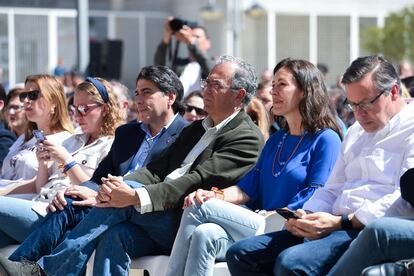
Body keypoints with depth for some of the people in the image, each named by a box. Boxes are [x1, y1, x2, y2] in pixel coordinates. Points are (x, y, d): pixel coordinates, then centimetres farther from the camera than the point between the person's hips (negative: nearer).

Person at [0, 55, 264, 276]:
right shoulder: (196, 129, 25)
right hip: (162, 225, 6)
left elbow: (199, 181, -15)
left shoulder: (247, 138, -2)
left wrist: (135, 197, -26)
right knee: (116, 235, -25)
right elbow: (159, 169, 13)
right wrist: (118, 185, -9)